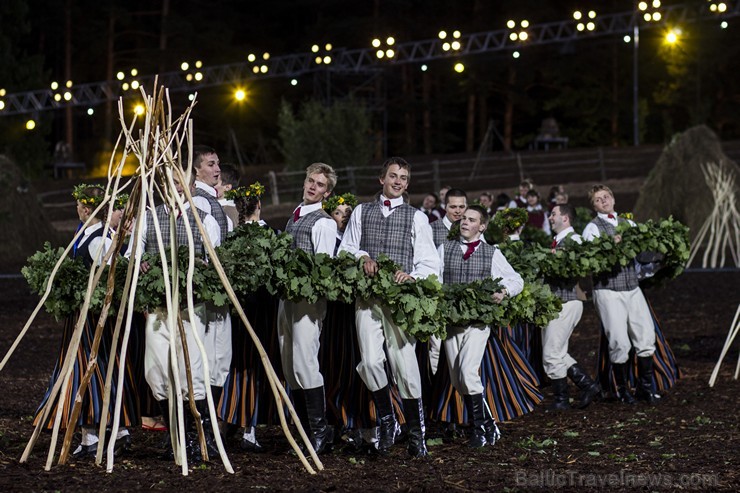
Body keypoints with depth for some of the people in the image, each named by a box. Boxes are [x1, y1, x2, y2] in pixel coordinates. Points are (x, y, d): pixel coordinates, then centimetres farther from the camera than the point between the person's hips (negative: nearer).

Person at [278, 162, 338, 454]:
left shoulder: (324, 223, -5)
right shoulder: (293, 218, 21)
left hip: (309, 298, -9)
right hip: (287, 296, 9)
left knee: (304, 364, -16)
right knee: (289, 368, 8)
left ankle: (320, 428, -9)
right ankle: (305, 430, 14)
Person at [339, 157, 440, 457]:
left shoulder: (416, 218, 11)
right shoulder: (362, 213, 17)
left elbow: (430, 263, 6)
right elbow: (345, 249, 15)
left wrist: (412, 275, -14)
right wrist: (362, 257, -7)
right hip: (367, 297, 2)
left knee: (405, 364, -7)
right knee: (370, 362, -10)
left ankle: (416, 434, 6)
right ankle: (386, 421, 11)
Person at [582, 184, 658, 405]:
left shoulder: (629, 224, 16)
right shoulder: (592, 228, 0)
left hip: (633, 289, 5)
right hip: (608, 291, -4)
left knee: (646, 337, -1)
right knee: (619, 342, -6)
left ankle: (645, 386, 14)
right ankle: (622, 389, 12)